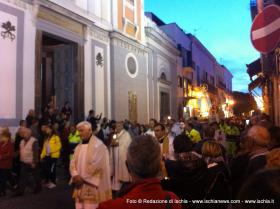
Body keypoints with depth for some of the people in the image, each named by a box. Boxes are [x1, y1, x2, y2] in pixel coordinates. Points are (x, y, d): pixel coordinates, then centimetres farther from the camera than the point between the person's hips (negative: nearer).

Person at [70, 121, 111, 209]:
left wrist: (83, 178, -13)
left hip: (93, 186, -7)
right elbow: (73, 163, 8)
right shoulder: (79, 147, 13)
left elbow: (96, 165, -18)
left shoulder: (98, 145, -11)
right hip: (80, 186, 7)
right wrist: (76, 176, -10)